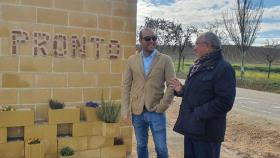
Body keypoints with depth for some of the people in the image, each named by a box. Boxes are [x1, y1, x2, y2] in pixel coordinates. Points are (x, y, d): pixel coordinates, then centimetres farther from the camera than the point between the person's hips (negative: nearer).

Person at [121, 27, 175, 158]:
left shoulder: (165, 60, -3)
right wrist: (125, 110, -1)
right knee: (141, 146, 15)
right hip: (137, 112, 2)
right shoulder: (132, 60, 4)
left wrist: (162, 106, -10)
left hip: (156, 112, -2)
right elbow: (126, 86, 4)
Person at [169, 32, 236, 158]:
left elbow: (224, 102, -23)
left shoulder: (223, 68, -16)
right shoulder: (197, 66, 13)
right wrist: (181, 90, 1)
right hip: (191, 127, 9)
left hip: (206, 131, -9)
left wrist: (198, 113, -20)